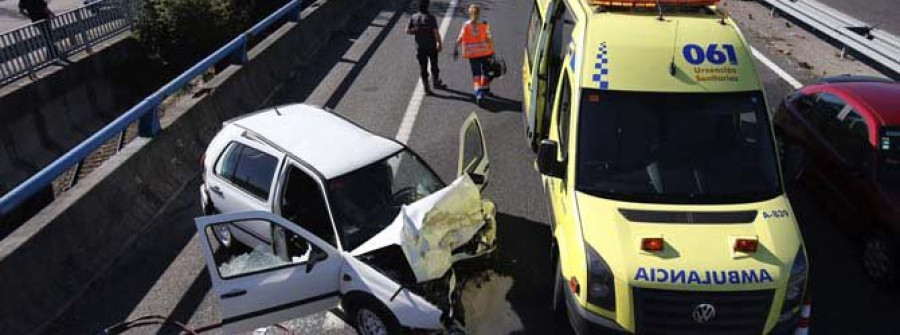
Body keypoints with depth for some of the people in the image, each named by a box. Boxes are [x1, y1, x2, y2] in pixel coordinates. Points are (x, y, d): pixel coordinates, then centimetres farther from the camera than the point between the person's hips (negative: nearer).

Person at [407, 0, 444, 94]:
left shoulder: (414, 17, -5)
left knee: (423, 67, 10)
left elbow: (408, 31, -1)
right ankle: (436, 83, 32)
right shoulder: (431, 18, -16)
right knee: (434, 65, 18)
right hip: (431, 47, -2)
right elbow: (436, 32, -18)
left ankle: (426, 87, 9)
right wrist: (440, 44, -7)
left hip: (420, 47, 2)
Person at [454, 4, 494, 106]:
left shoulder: (466, 25, -5)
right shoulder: (484, 24, -9)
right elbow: (489, 39, -11)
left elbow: (460, 39, -7)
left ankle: (478, 93, -2)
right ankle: (485, 90, 18)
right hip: (484, 52, -1)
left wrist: (456, 50, 2)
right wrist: (492, 52, -6)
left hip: (472, 53, 1)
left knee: (476, 74, 11)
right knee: (485, 72, 17)